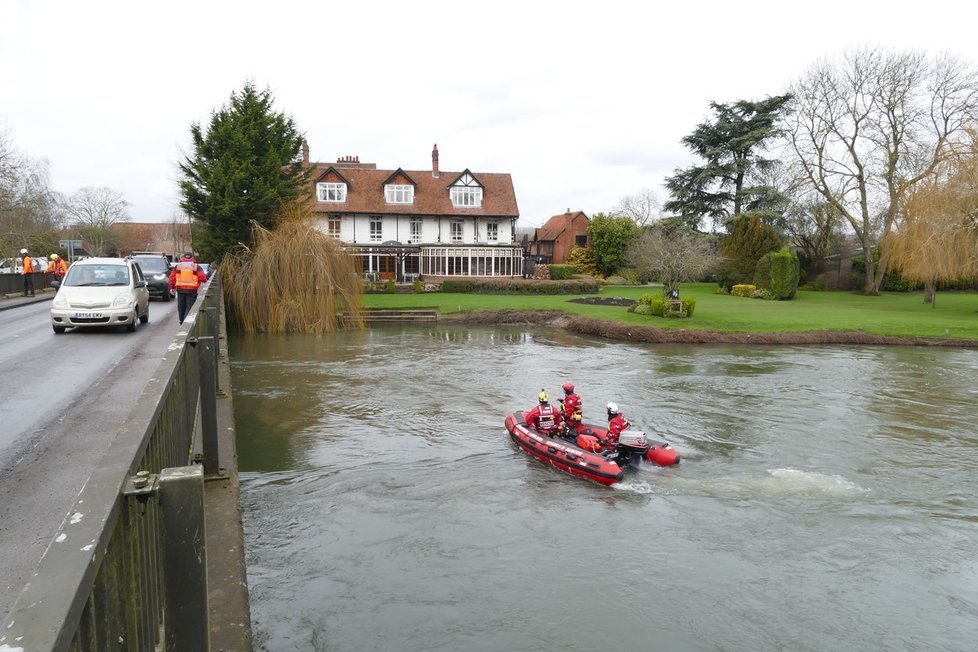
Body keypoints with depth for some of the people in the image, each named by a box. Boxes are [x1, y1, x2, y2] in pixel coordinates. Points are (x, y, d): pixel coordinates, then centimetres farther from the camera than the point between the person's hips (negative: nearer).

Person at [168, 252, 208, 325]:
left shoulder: (178, 266, 7)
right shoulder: (196, 267, 0)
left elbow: (172, 277, 5)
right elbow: (203, 278, -9)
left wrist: (172, 287, 14)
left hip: (180, 289, 3)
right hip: (192, 290, -3)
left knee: (181, 307, 16)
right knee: (190, 307, -2)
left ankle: (182, 322, 26)